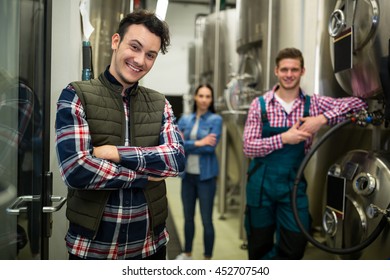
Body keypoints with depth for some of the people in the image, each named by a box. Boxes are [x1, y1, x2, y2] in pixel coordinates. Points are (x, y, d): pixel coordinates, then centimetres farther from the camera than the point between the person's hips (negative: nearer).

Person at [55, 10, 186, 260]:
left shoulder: (159, 104, 5)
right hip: (91, 246, -3)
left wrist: (117, 153, -18)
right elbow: (75, 171, -19)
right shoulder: (77, 96, -7)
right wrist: (148, 174, -12)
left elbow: (178, 159, -9)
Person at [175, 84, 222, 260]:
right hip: (187, 175, 4)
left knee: (206, 220, 3)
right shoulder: (185, 119, 5)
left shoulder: (215, 119, -6)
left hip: (206, 176, -4)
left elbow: (210, 147, -17)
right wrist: (198, 143, -18)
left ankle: (207, 259, 20)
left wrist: (186, 145, -12)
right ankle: (187, 254, 35)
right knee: (188, 217, 17)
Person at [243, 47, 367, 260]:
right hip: (261, 184, -1)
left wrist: (323, 118, -20)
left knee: (295, 247, 4)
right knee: (259, 246, 13)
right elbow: (248, 147, -10)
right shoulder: (260, 104, -3)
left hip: (293, 184, 1)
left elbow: (358, 104, -7)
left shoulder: (313, 103, 1)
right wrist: (284, 138, -21)